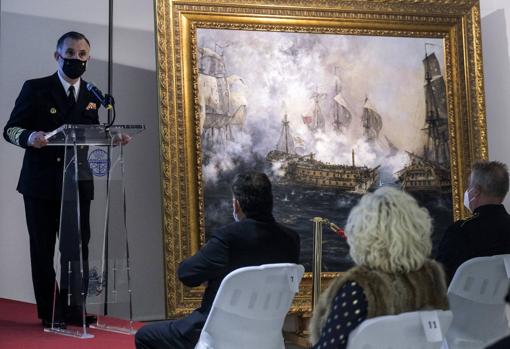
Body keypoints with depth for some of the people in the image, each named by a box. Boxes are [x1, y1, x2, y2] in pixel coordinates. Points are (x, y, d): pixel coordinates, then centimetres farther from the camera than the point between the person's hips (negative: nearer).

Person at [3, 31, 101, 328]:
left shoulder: (93, 95, 11)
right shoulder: (35, 89, -1)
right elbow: (11, 129, -3)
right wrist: (29, 137, -24)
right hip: (42, 182, -2)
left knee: (78, 248, 2)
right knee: (42, 248, 3)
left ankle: (74, 310, 12)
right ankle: (50, 313, 12)